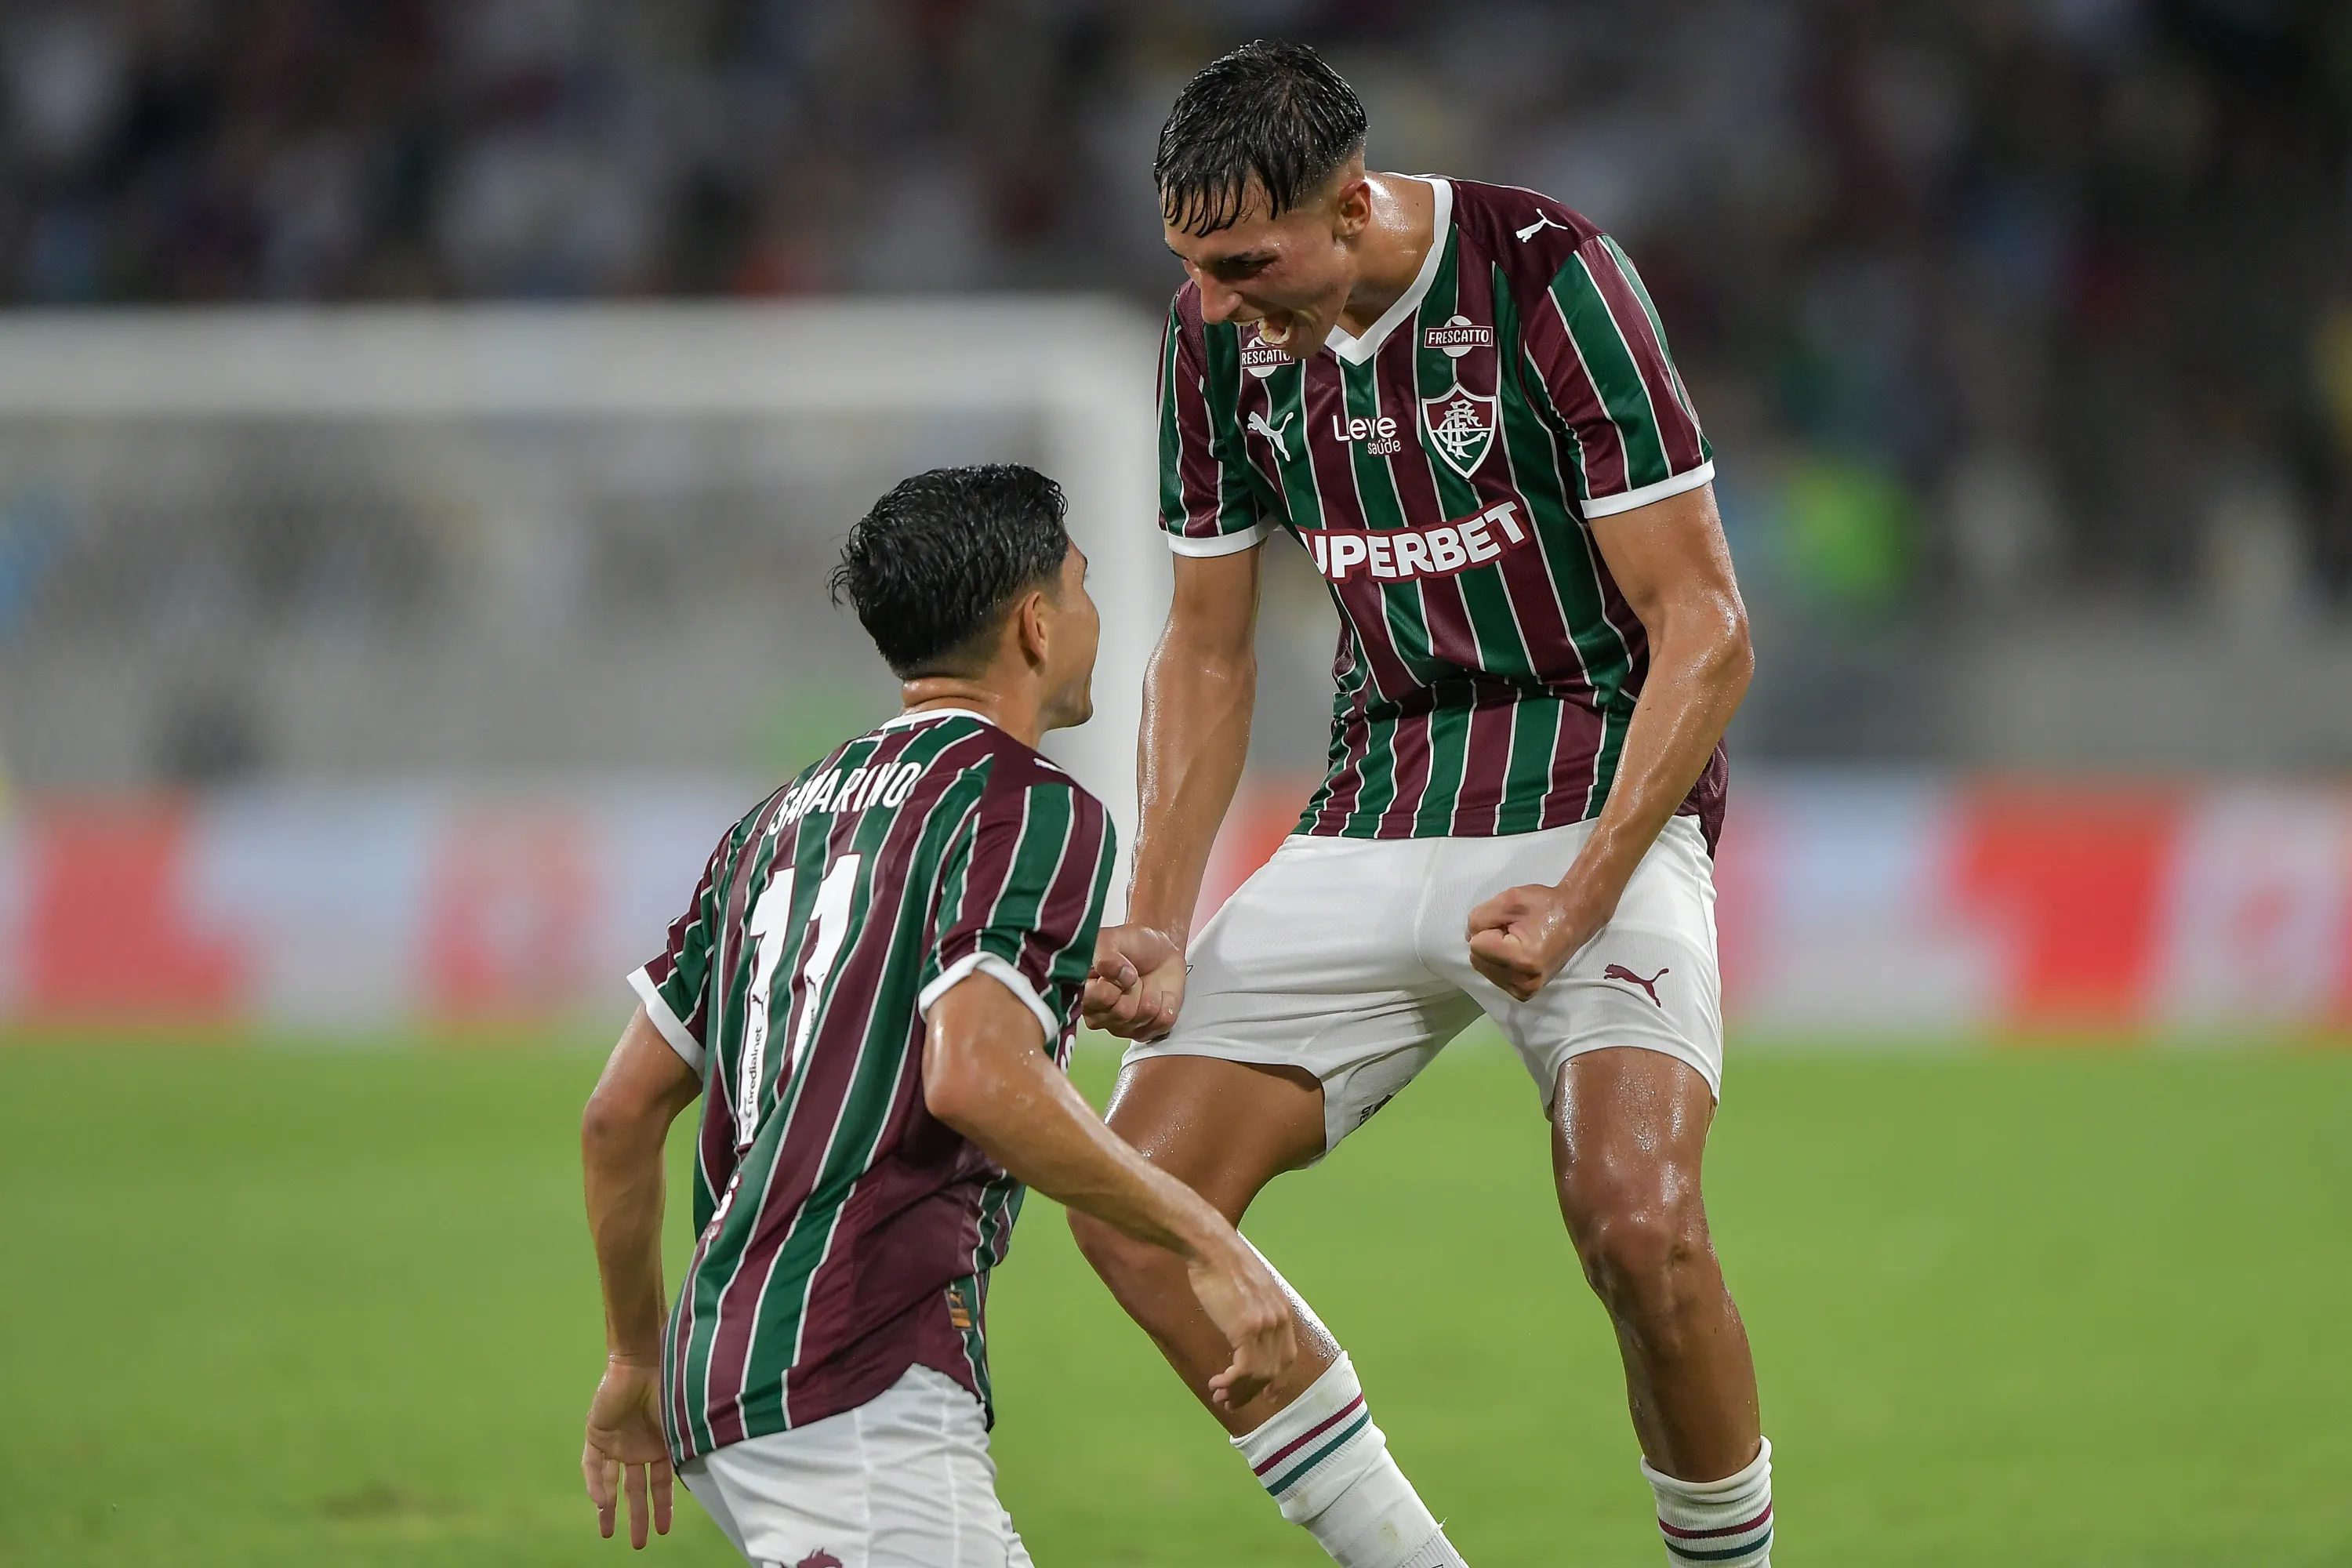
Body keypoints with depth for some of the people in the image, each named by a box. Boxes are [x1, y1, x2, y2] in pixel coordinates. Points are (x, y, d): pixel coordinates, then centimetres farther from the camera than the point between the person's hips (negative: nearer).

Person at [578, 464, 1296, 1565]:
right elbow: (976, 1079, -21)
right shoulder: (1032, 810, -4)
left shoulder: (788, 814, 21)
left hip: (716, 1368, 9)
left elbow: (622, 1110, 22)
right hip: (857, 1383, -9)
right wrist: (1205, 1245, -15)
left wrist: (635, 1361, 32)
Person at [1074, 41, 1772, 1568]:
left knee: (1640, 1224, -27)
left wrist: (1580, 901, -23)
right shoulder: (1223, 332, 0)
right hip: (1376, 829, 6)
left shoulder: (1548, 279, -17)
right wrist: (1159, 923, -1)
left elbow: (1706, 629, -16)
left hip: (1600, 808, -6)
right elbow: (1207, 651, 12)